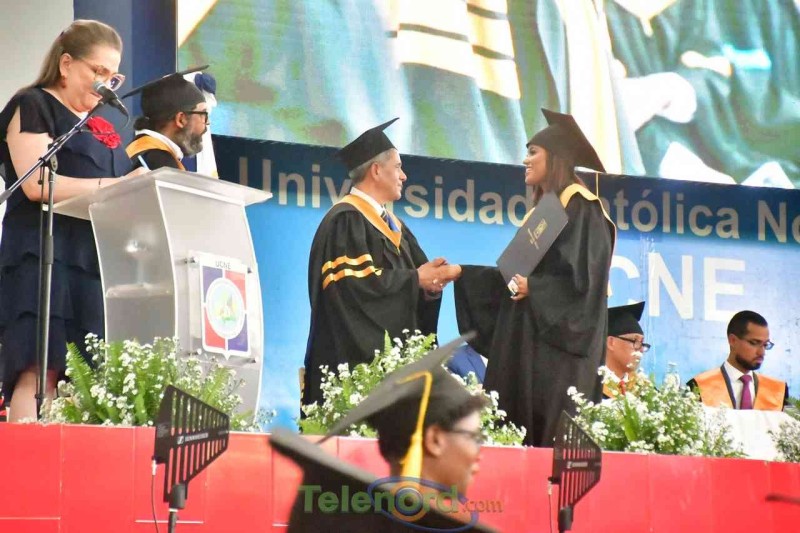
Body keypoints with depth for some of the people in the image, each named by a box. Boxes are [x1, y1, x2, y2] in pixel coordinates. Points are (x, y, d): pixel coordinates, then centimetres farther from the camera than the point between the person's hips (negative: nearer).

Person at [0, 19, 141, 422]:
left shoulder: (102, 126, 25)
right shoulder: (34, 106, 2)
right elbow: (36, 184, -12)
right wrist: (113, 187, -14)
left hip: (95, 260, 7)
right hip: (43, 255, -7)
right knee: (40, 371, -17)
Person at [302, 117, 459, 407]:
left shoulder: (391, 224, 21)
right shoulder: (346, 220, -9)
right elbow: (357, 283, -20)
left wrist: (430, 280, -5)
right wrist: (415, 279, -11)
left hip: (392, 355, 9)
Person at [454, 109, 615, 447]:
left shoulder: (580, 205, -8)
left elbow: (584, 273, -18)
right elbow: (521, 268, 19)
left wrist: (534, 287, -16)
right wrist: (463, 273, 15)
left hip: (558, 345, -9)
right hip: (529, 336, 9)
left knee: (551, 431, -12)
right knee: (520, 417, 3)